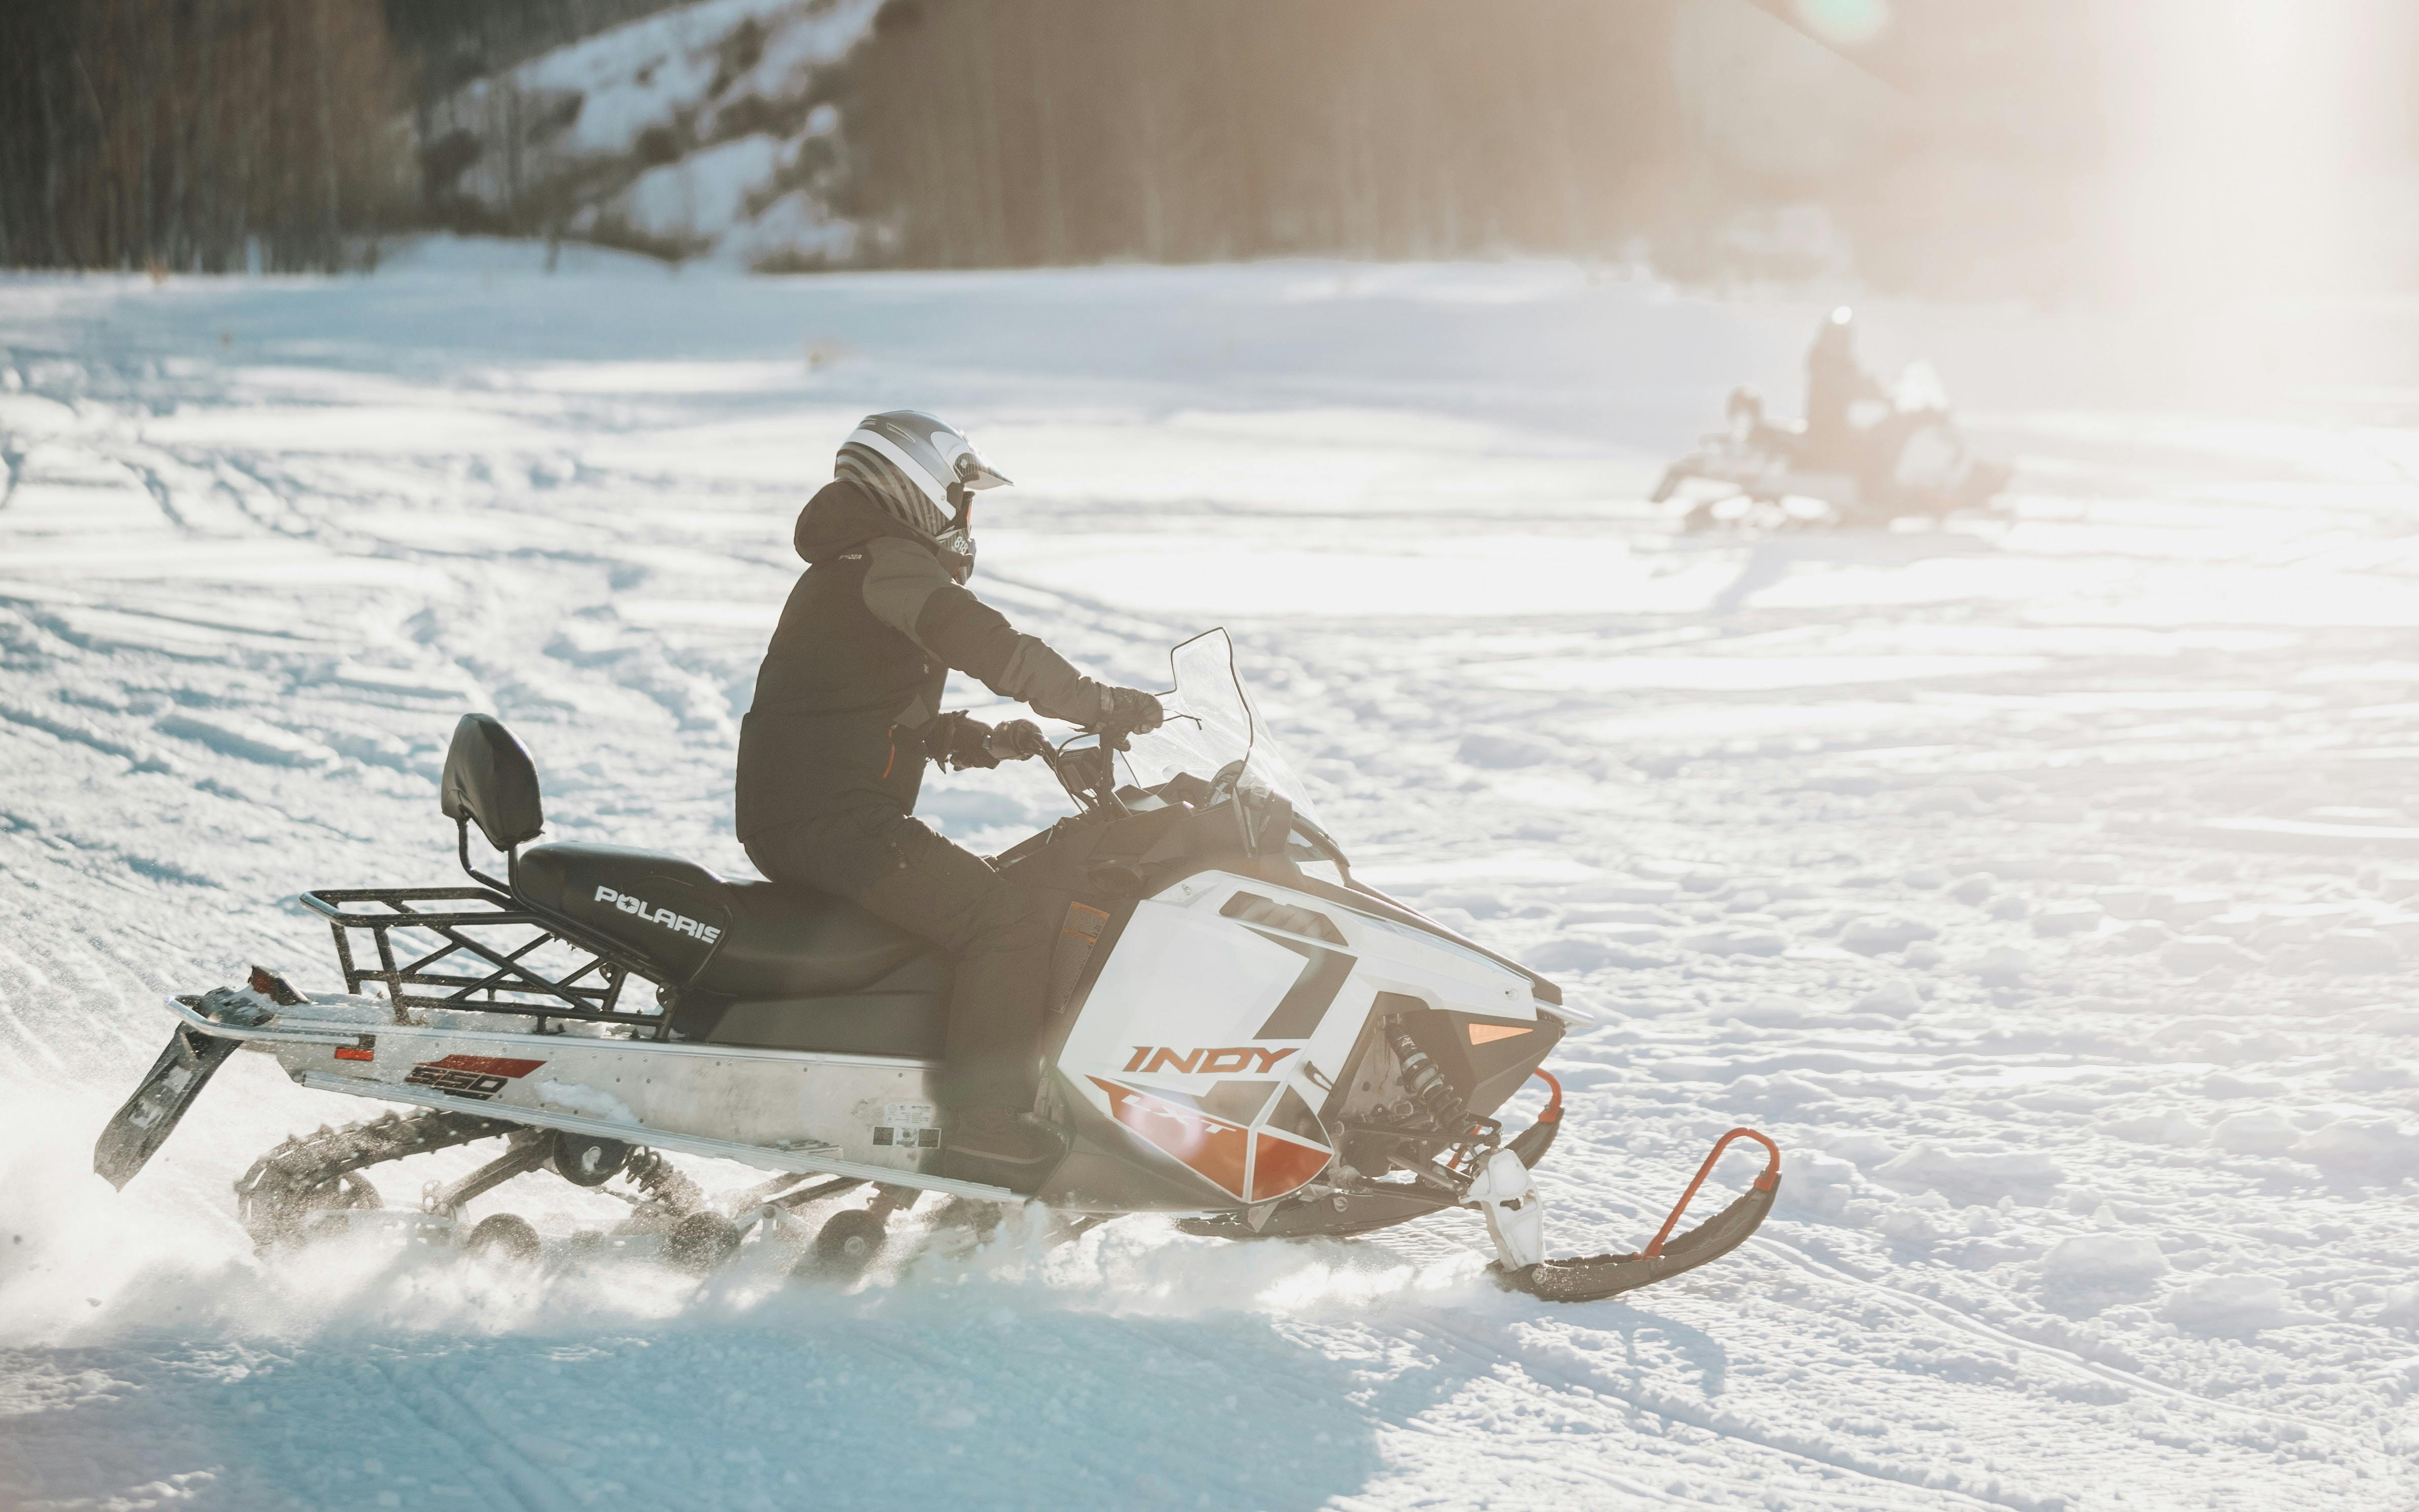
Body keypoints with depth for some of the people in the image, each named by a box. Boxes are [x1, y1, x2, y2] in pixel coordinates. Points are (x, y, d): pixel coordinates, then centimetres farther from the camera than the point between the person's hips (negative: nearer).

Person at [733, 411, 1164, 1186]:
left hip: (786, 821, 11)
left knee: (980, 896, 23)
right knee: (1008, 925, -15)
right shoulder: (887, 563, -11)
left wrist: (985, 742, 11)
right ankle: (983, 1123, -20)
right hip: (836, 823, -11)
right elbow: (996, 650, -22)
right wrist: (1107, 706, -12)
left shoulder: (843, 571, 23)